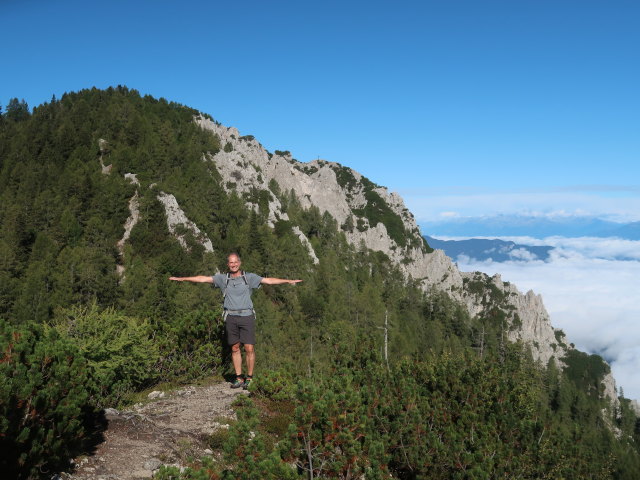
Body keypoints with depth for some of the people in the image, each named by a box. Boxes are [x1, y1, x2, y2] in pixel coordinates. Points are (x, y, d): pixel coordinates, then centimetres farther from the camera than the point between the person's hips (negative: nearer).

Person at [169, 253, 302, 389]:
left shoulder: (249, 277, 4)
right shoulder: (223, 278, 10)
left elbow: (268, 280, -2)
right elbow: (203, 279, 10)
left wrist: (287, 281, -10)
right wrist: (181, 279, 9)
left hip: (247, 316, -2)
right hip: (231, 317, 2)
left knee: (249, 348, -5)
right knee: (235, 348, 7)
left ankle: (249, 378, 7)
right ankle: (239, 378, 16)